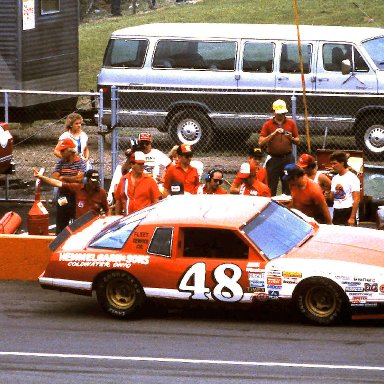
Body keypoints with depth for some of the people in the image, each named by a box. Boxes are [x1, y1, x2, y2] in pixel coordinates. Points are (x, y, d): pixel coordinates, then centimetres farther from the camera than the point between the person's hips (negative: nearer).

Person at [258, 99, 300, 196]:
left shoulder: (291, 123, 7)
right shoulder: (268, 124, 2)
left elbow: (297, 141, 10)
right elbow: (260, 142, -5)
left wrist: (291, 138, -12)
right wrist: (274, 134, -15)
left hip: (288, 158, 1)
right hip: (273, 159, -1)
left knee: (288, 186, 2)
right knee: (271, 188, 0)